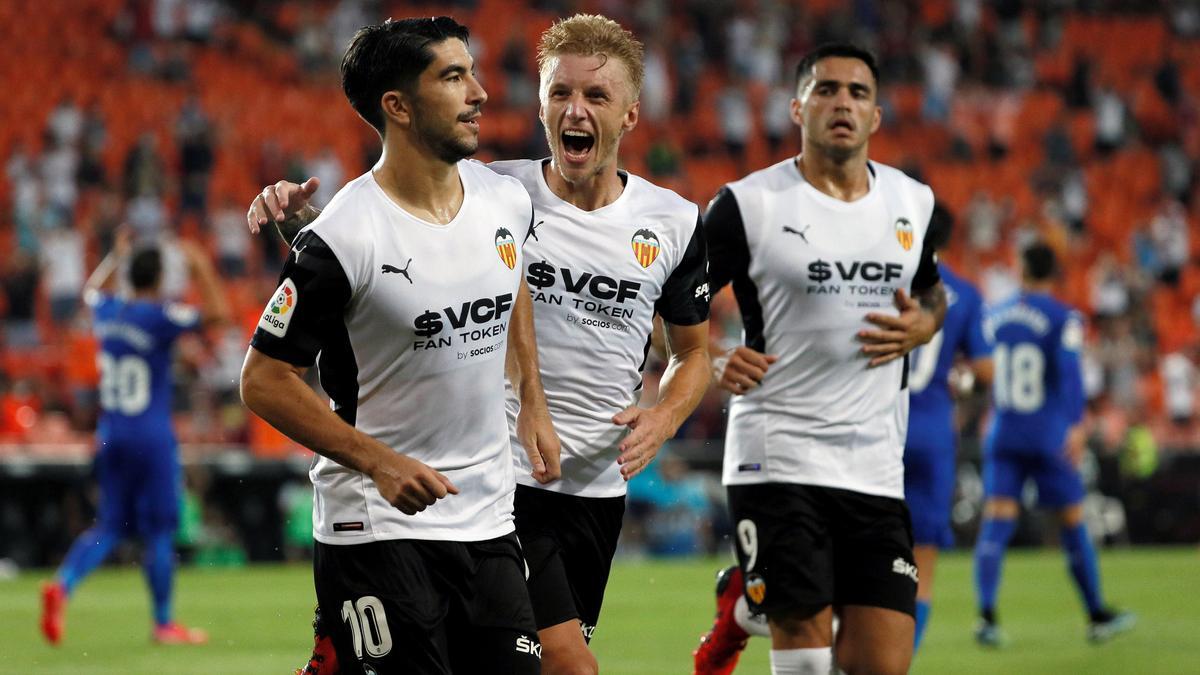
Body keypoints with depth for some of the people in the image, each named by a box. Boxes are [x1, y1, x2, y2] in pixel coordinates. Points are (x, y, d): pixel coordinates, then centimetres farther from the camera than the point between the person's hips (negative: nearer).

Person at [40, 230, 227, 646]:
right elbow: (216, 313, -20)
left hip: (109, 436, 7)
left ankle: (62, 585, -12)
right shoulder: (158, 317, -15)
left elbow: (93, 289, 30)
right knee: (159, 530, 2)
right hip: (152, 437, -7)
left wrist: (116, 257, 37)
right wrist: (200, 269, -11)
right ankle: (164, 624, 9)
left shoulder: (106, 311, 5)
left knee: (110, 526, 12)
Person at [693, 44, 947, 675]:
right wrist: (711, 364, -17)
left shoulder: (911, 201, 10)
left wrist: (921, 326, 5)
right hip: (778, 453, -4)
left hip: (875, 463, 4)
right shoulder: (748, 204, -4)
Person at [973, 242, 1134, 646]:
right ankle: (1097, 616, 21)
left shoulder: (995, 316, 7)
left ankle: (986, 615, -23)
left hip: (1003, 434, 3)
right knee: (1072, 523, 9)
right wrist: (1077, 424, -28)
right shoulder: (1064, 318, -7)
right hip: (1048, 438, -3)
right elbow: (1069, 369, -21)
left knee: (996, 524, -5)